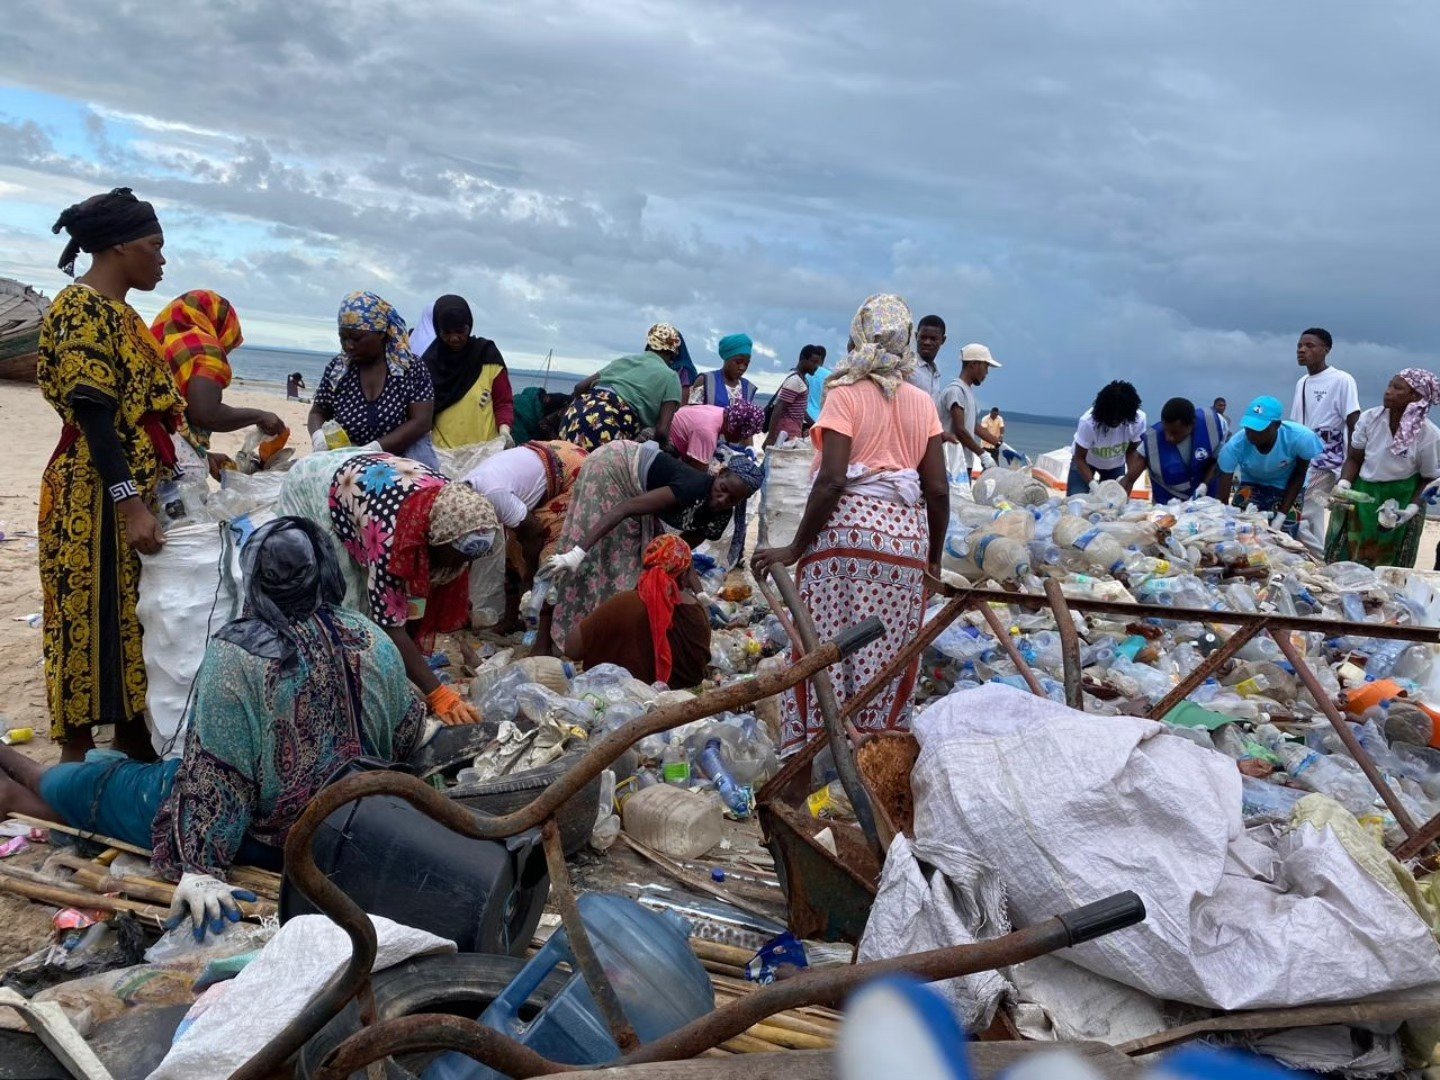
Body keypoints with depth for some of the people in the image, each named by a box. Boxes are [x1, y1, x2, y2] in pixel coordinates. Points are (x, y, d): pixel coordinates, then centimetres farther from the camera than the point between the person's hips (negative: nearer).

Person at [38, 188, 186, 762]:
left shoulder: (120, 311, 15)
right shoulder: (81, 306, -13)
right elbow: (93, 413, -21)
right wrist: (129, 503, -26)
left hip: (140, 486, 9)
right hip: (97, 494, -9)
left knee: (137, 611, 13)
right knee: (91, 615, -3)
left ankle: (132, 732, 23)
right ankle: (79, 754, 7)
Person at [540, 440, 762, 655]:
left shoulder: (719, 517, -11)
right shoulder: (694, 488, -37)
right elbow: (624, 509, -41)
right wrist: (578, 552, -47)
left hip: (634, 489, 8)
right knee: (591, 554, -11)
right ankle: (543, 637, -6)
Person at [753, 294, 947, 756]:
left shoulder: (846, 395, -1)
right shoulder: (923, 403, 12)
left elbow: (832, 480, -12)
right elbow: (938, 489, 8)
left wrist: (796, 546, -7)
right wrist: (934, 557, 18)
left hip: (850, 525, -4)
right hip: (908, 532, 4)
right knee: (889, 657, 8)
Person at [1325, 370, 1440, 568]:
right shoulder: (1370, 418, -11)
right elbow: (1354, 458, 0)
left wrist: (1412, 508, -20)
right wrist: (1344, 483, -18)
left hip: (1401, 500, -2)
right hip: (1361, 494, 2)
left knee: (1386, 567, 6)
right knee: (1342, 560, 5)